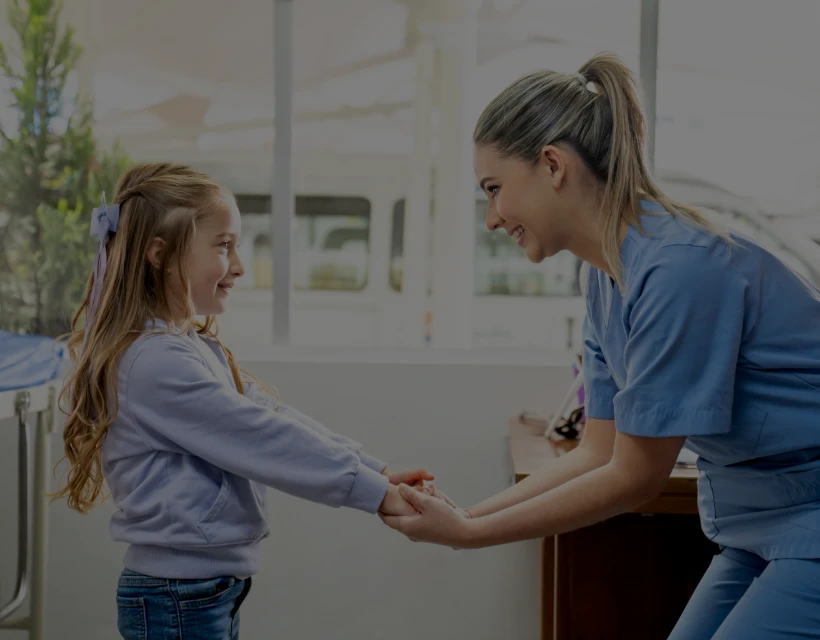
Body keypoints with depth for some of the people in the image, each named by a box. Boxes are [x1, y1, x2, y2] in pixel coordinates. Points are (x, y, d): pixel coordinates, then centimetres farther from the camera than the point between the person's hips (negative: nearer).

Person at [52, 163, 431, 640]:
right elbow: (265, 438, -21)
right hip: (178, 600, -9)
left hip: (212, 591, 9)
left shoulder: (199, 349, 12)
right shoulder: (159, 363, -20)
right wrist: (376, 492, -16)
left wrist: (378, 471, 0)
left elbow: (277, 416, 7)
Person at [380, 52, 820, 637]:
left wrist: (472, 534, -12)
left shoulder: (678, 269, -25)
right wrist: (462, 515, 0)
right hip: (763, 531, 8)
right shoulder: (608, 278, 3)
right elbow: (600, 455, 7)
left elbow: (635, 478, -19)